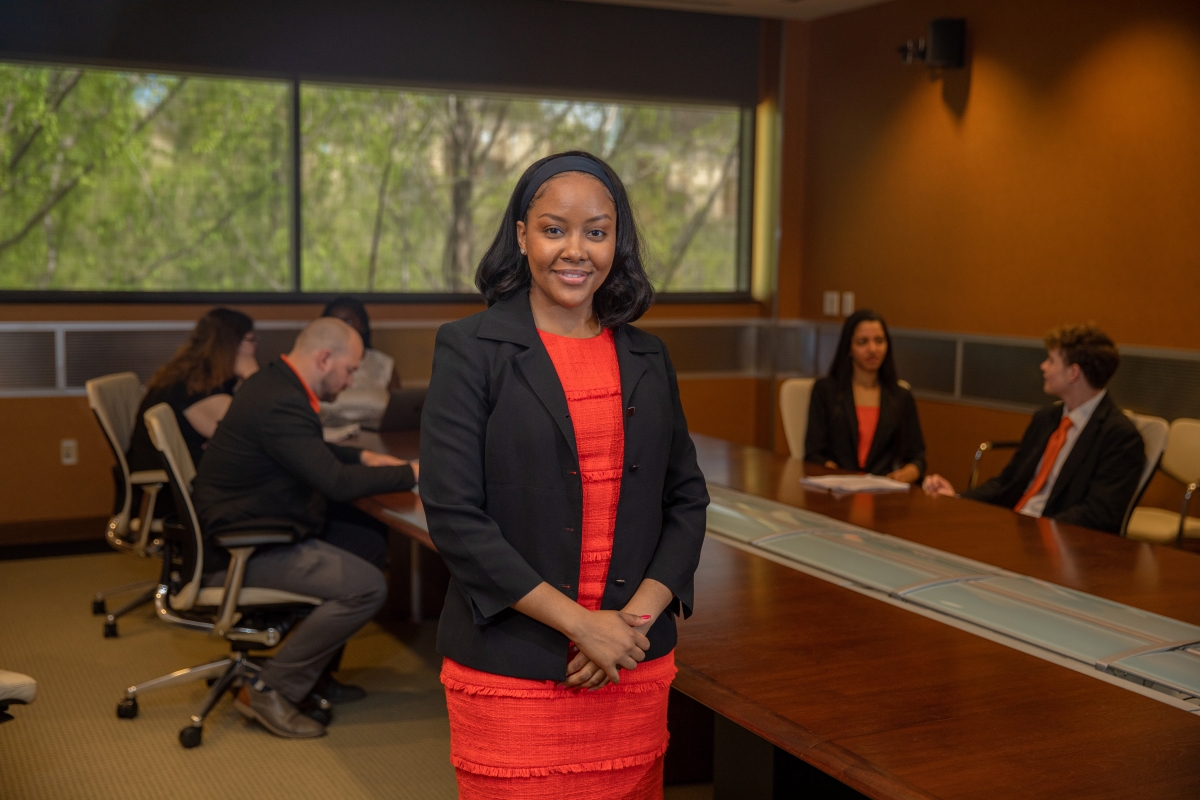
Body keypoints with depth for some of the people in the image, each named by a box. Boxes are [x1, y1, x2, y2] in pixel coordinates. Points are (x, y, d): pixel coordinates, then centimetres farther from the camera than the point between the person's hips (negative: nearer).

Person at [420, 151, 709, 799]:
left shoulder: (647, 359, 10)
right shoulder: (470, 349, -5)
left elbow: (687, 498, 11)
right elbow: (453, 516, -11)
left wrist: (639, 613, -6)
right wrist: (581, 623, -14)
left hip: (634, 668, 4)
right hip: (512, 671, -4)